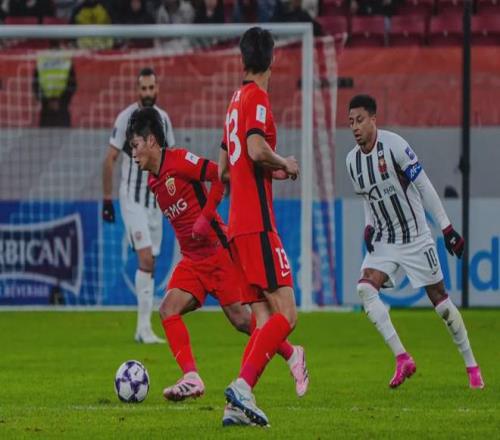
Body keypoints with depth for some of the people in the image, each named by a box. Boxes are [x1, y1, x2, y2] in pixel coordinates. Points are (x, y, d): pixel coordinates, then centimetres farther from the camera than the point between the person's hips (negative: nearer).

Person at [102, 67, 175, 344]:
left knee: (150, 264, 6)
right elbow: (109, 160, -6)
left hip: (155, 199, 6)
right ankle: (144, 326, -16)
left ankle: (143, 329, 12)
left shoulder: (163, 119, 7)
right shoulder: (126, 118, -9)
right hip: (132, 198, -6)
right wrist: (107, 199, -7)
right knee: (146, 259, -16)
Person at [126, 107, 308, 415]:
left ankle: (291, 355, 15)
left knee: (238, 317, -7)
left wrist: (206, 216, -20)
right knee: (168, 308, -13)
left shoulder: (178, 160, -12)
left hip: (218, 249, -8)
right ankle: (192, 378, -20)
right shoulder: (153, 181, 14)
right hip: (193, 260, 8)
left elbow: (220, 174, -18)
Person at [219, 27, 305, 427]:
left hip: (239, 226, 9)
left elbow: (224, 169, 28)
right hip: (258, 224, -9)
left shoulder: (237, 100, 21)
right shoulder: (256, 98, -7)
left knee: (264, 319, 6)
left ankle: (241, 402, -3)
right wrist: (286, 165, -6)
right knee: (286, 314, -13)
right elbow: (257, 150, -24)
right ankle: (243, 385, -25)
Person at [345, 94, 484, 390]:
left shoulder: (394, 145, -17)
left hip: (416, 238, -5)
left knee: (440, 299, 2)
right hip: (383, 241, 5)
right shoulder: (353, 160, 2)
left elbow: (424, 186, -13)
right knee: (365, 289, -19)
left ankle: (472, 365, 17)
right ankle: (402, 358, -15)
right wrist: (369, 227, -1)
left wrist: (447, 228, -13)